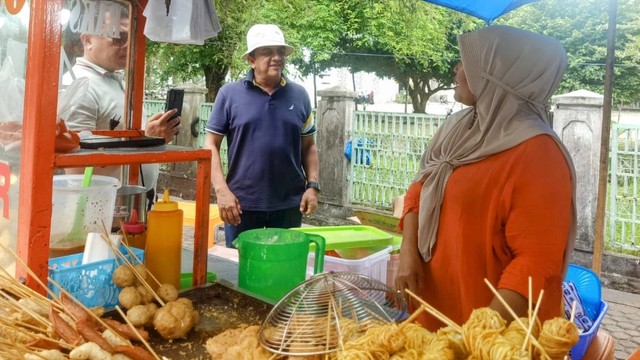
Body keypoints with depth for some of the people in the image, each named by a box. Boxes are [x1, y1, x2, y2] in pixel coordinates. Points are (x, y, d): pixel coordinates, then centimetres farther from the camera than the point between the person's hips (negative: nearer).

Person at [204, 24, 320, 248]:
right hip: (242, 203, -2)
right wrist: (222, 190, -11)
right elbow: (211, 145, -1)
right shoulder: (229, 94, -1)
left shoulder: (299, 95, 6)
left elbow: (308, 147, 11)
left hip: (289, 204, 2)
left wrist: (313, 185, 0)